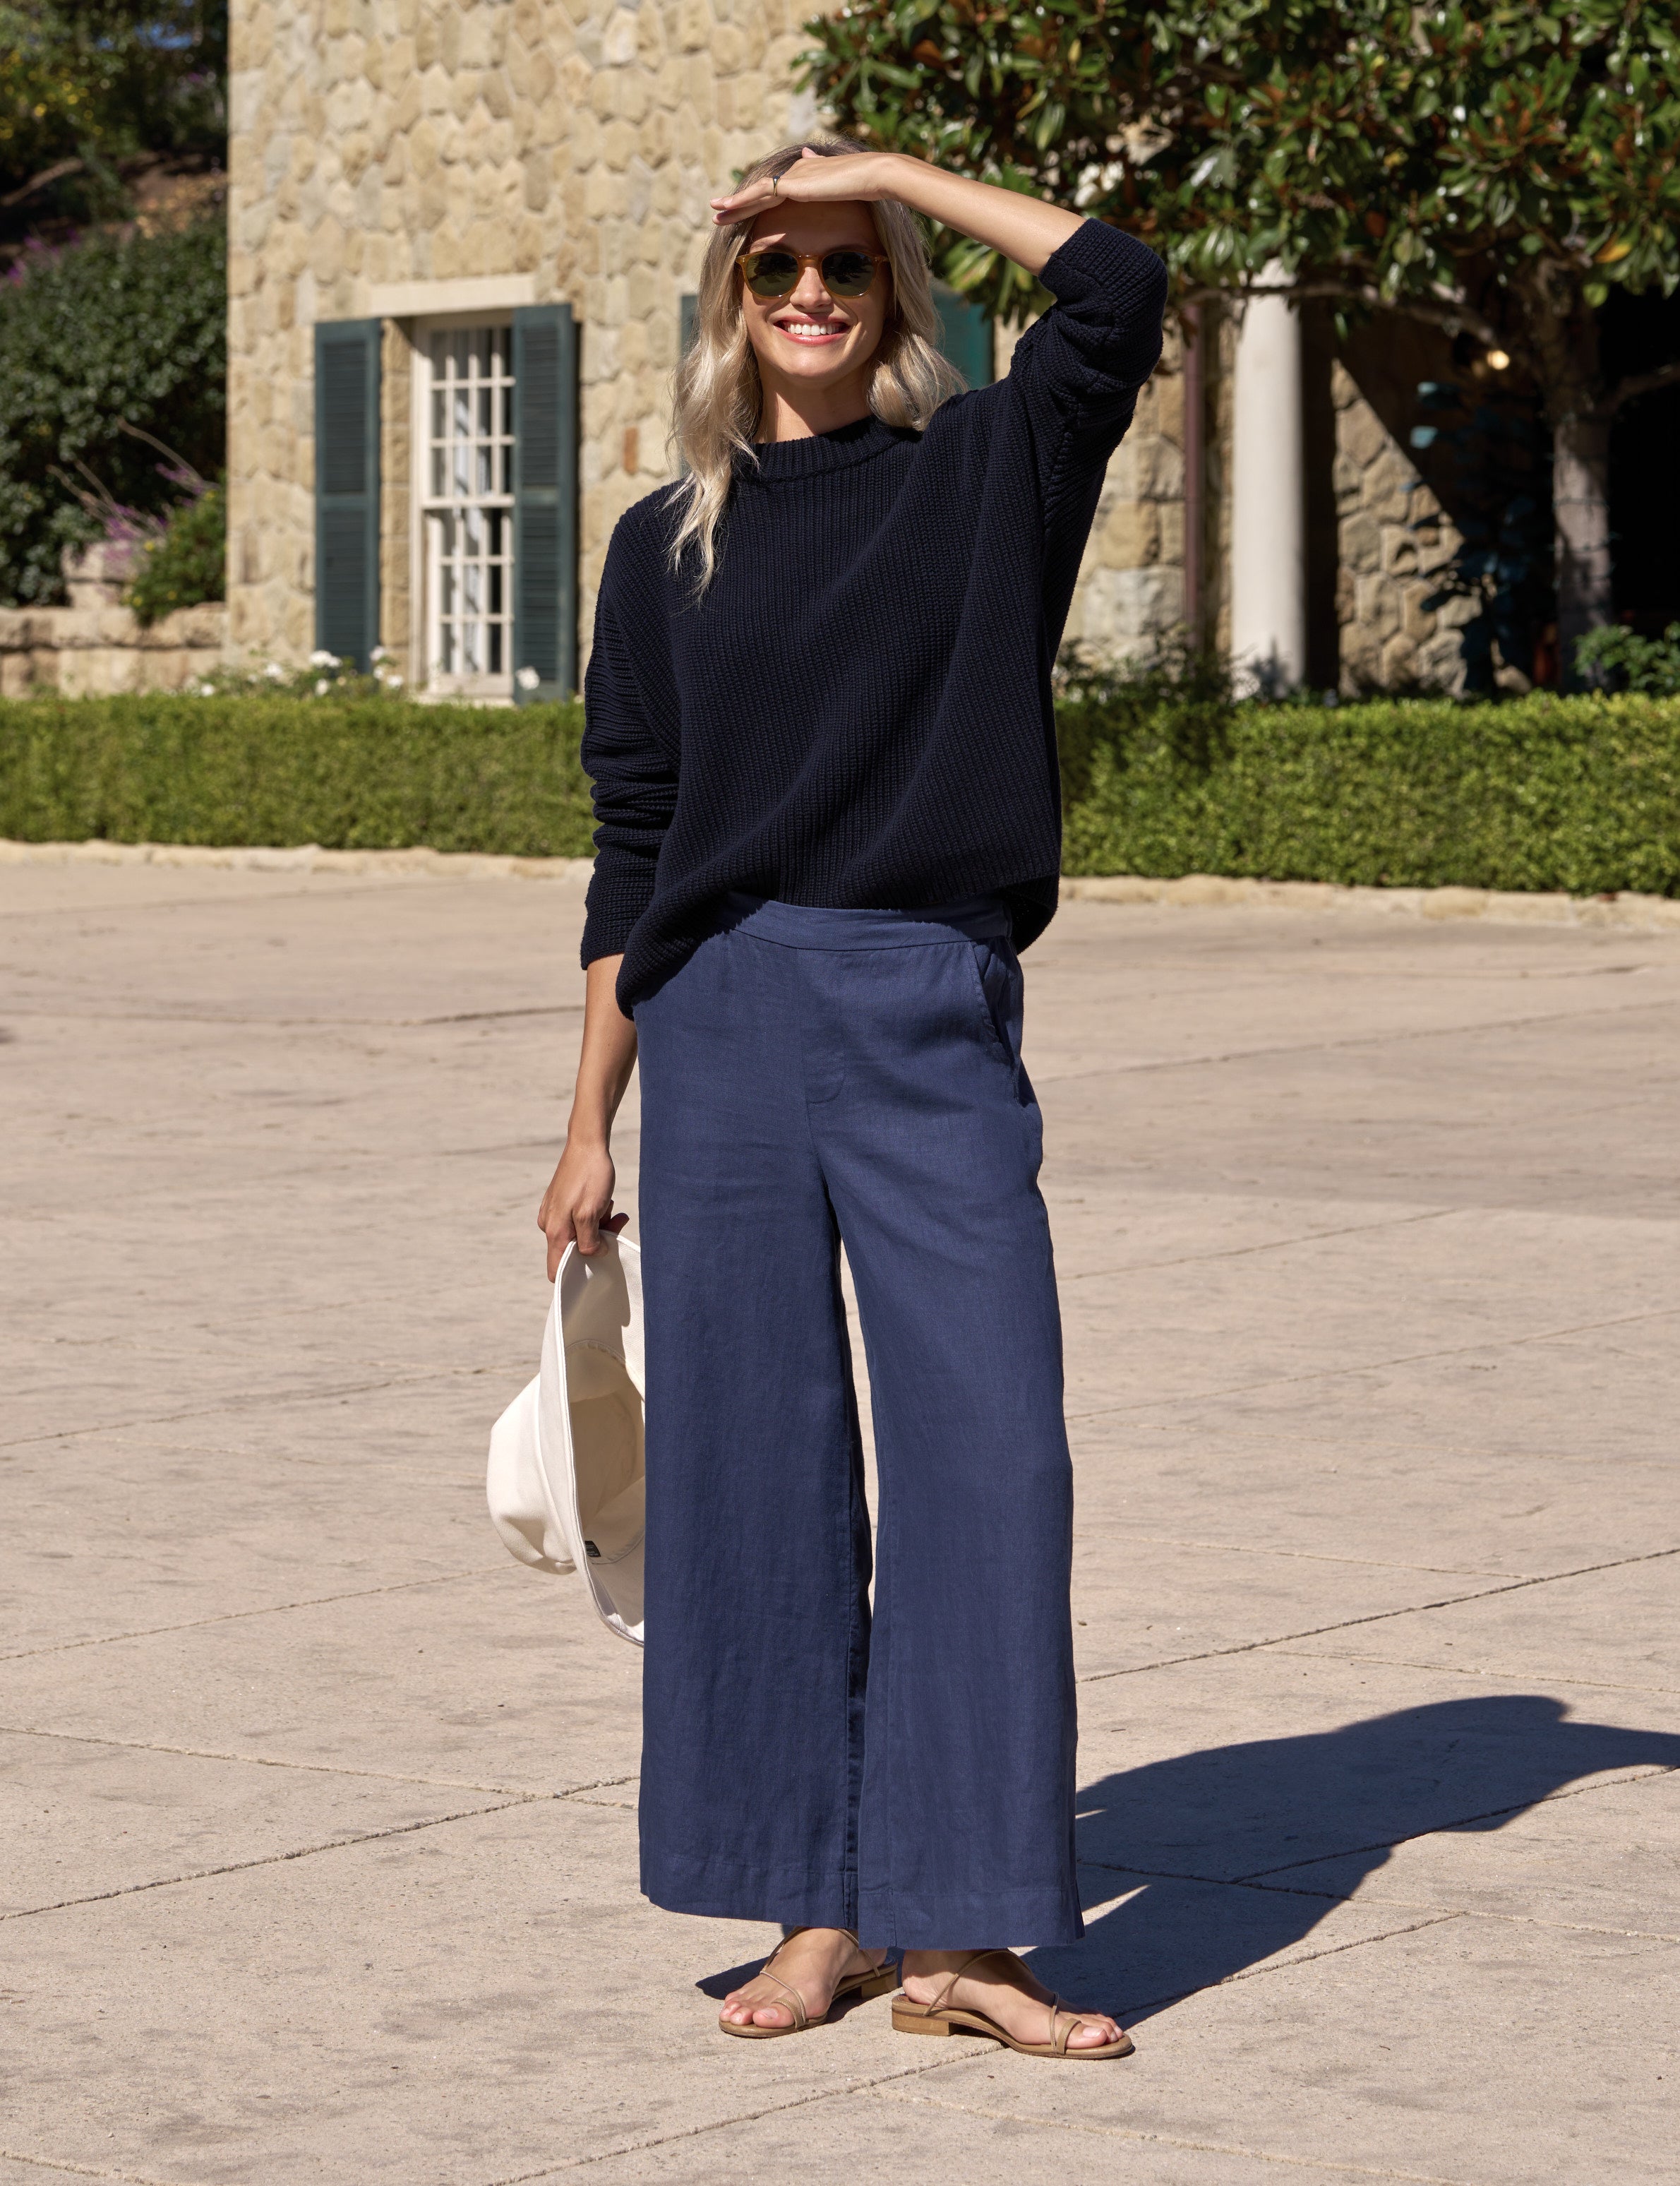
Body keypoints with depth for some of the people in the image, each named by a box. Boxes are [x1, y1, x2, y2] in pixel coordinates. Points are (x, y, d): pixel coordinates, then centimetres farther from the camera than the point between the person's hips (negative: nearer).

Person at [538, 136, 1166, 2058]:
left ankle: (955, 1933, -1)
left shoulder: (988, 471, 8)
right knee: (753, 1452, 2)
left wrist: (886, 171, -2)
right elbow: (633, 848, 11)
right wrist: (588, 1128, 9)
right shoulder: (670, 546, 11)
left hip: (934, 1025, -1)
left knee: (989, 1447, -7)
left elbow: (1117, 290, -10)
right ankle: (818, 1913, 12)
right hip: (724, 1017, 1)